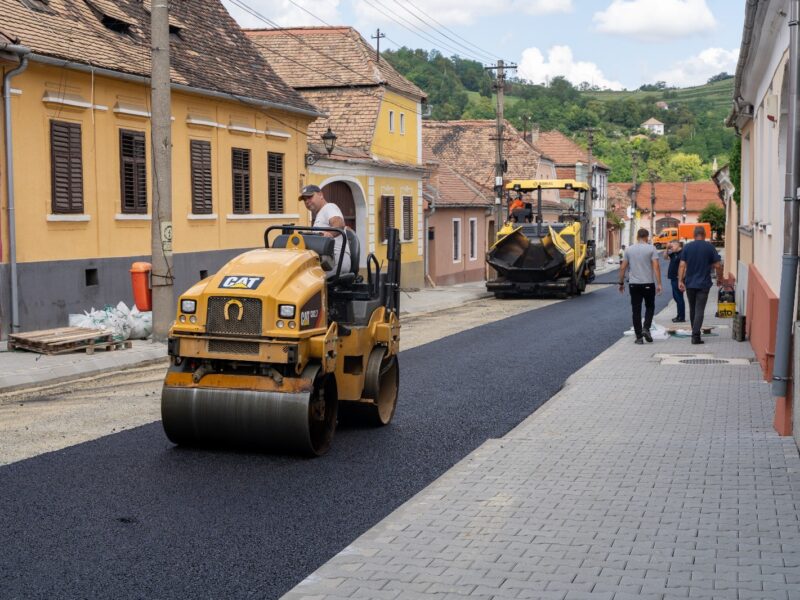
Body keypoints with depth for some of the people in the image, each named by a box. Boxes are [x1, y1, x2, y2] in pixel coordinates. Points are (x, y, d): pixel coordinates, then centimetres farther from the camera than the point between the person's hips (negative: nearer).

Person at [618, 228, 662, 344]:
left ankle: (639, 337, 5)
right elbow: (656, 266, -11)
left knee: (636, 310, 5)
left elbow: (623, 267, 5)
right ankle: (646, 328, -3)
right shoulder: (651, 249, -3)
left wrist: (621, 283, 13)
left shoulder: (629, 250, 6)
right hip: (648, 283, -2)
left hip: (634, 284, 2)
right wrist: (659, 283, -10)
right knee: (650, 307, 16)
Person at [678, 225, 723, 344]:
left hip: (690, 283, 2)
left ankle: (695, 333, 26)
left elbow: (682, 265, -4)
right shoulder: (710, 247, -3)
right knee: (699, 310, -4)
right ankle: (695, 335, -15)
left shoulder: (687, 247, 2)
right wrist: (719, 278, 12)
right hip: (703, 284, -2)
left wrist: (680, 281, -3)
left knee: (692, 309, 16)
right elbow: (718, 265, -3)